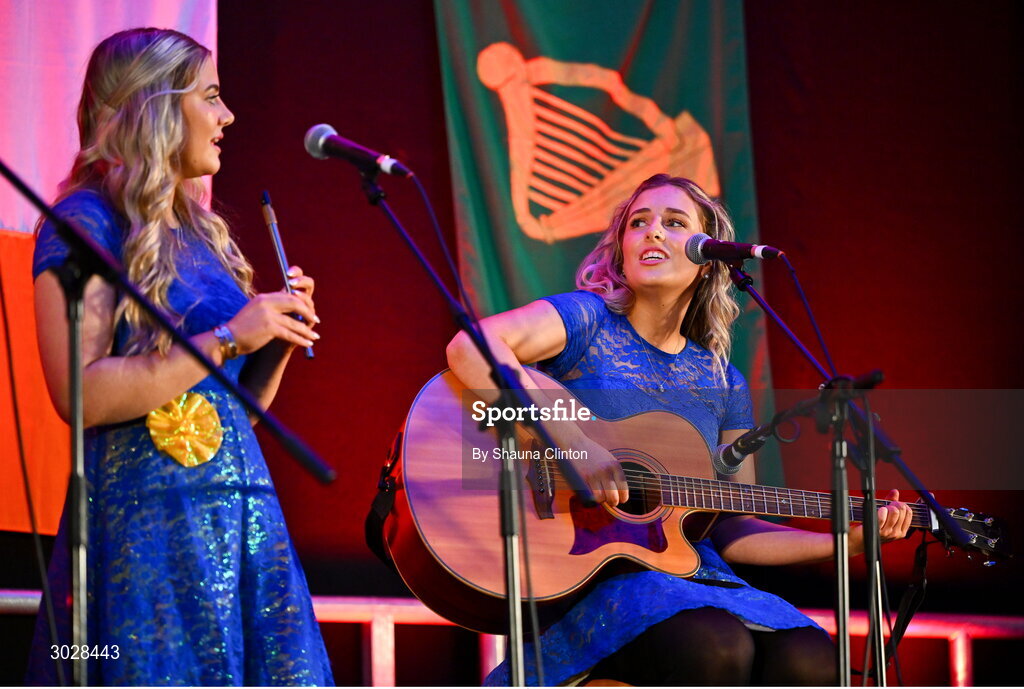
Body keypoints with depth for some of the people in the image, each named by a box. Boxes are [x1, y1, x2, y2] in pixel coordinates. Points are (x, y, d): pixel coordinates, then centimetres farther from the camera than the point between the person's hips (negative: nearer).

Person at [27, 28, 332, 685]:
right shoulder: (87, 222, -4)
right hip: (149, 525, -7)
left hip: (245, 523, 7)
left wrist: (280, 339, 4)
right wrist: (226, 340, -15)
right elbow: (80, 395, -17)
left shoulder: (201, 231, 19)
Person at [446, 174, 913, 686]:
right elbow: (469, 347, -20)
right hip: (582, 570, -5)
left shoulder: (722, 384, 16)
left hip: (683, 567, 6)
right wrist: (572, 442, -26)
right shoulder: (587, 321, 0)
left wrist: (845, 542, 6)